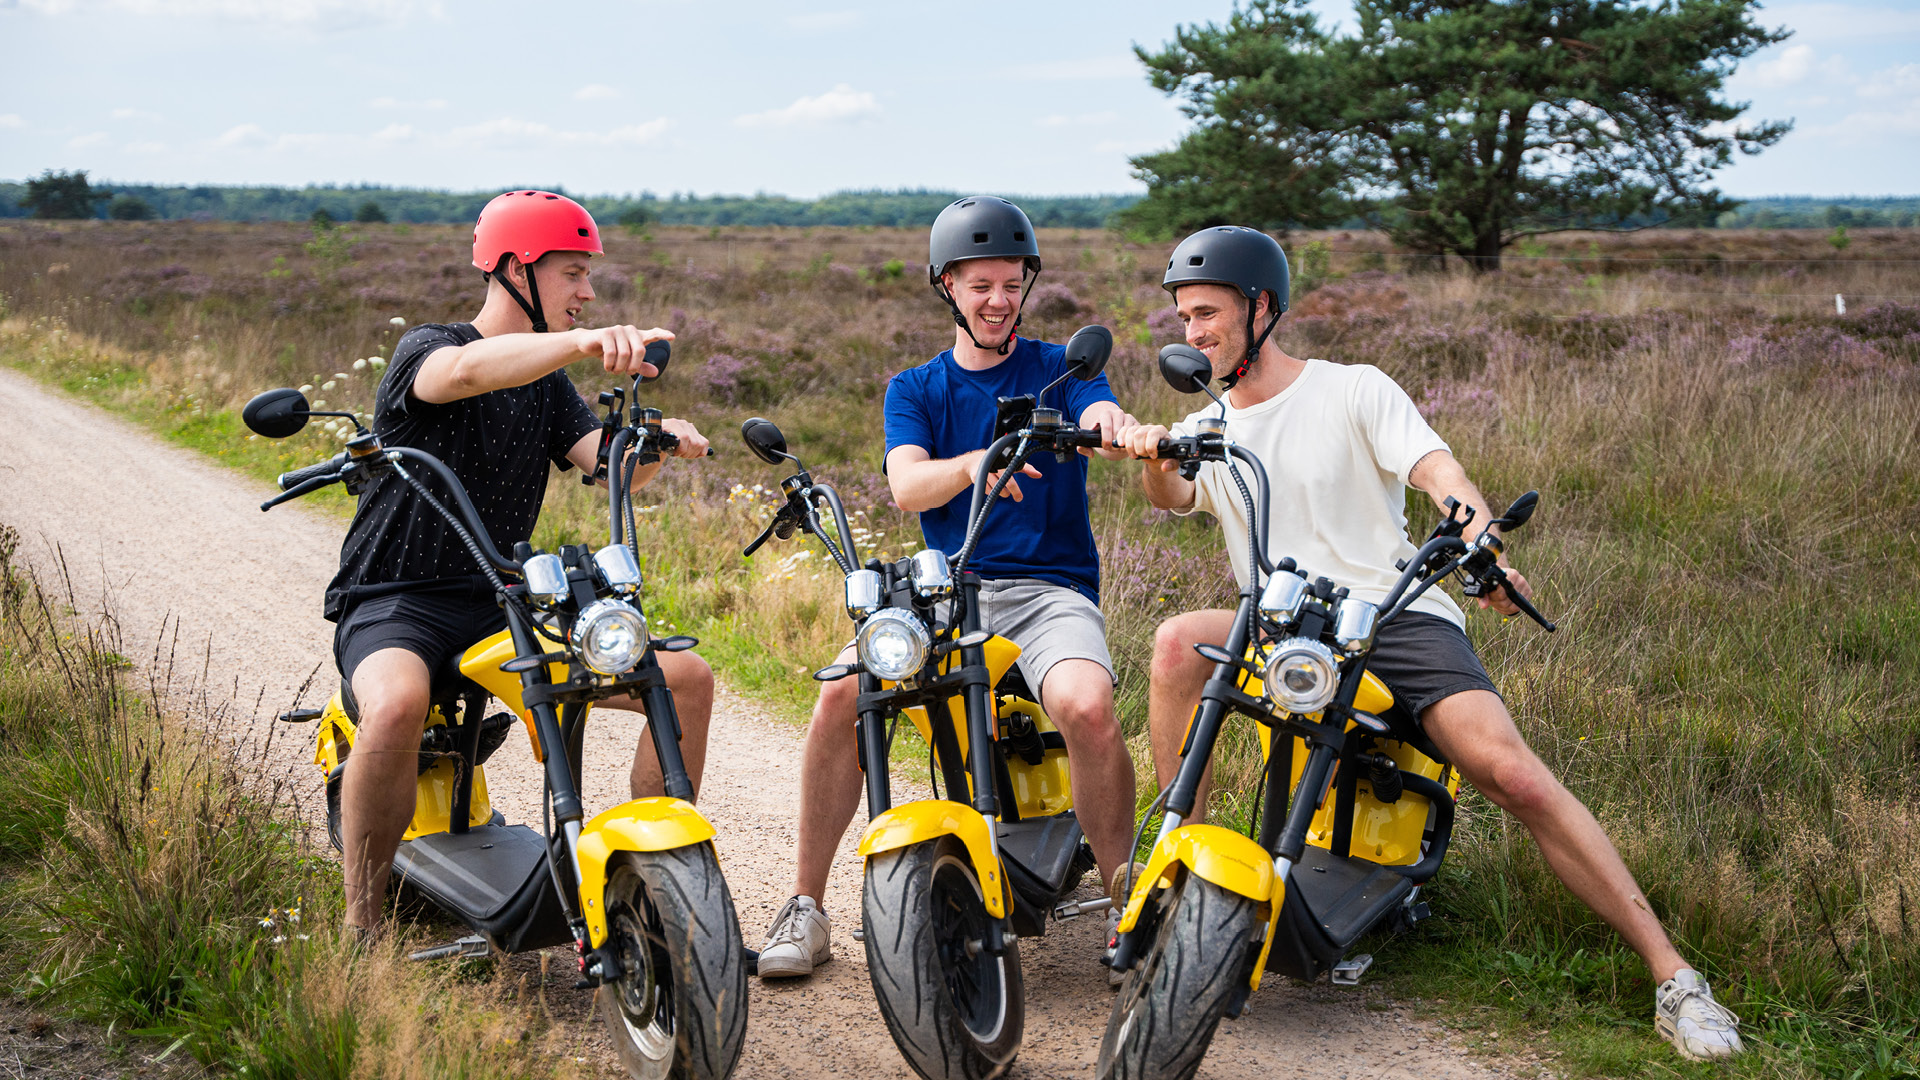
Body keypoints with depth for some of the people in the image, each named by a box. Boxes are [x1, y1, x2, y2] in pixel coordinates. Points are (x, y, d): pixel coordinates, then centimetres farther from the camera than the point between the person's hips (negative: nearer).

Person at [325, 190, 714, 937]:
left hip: (505, 606, 6)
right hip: (395, 602, -6)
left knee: (688, 680, -7)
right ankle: (359, 925, -23)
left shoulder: (548, 384, 16)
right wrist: (586, 341, -51)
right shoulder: (425, 349, -7)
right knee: (397, 706, -40)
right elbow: (472, 369, -33)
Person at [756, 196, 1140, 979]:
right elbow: (907, 487, -6)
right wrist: (975, 463, -28)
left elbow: (1109, 426, -12)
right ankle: (805, 907, -10)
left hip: (1050, 588, -2)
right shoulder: (915, 390, 14)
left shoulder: (1062, 369, 10)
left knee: (1087, 707, -32)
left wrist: (1110, 424, -38)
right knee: (844, 690, -24)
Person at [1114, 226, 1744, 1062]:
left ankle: (1673, 978, -19)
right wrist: (1154, 460, -31)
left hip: (1399, 613, -3)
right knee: (1177, 641, -27)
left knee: (1510, 772, -23)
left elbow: (1440, 473, -12)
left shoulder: (1353, 390, 3)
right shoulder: (1206, 428, 15)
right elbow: (1174, 499, -7)